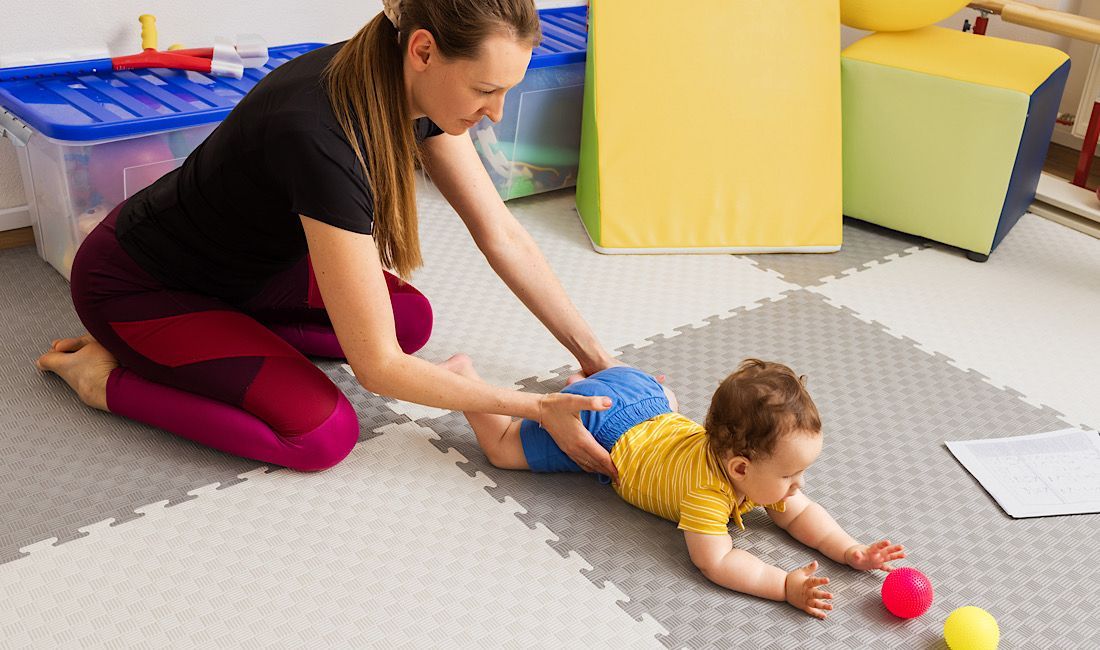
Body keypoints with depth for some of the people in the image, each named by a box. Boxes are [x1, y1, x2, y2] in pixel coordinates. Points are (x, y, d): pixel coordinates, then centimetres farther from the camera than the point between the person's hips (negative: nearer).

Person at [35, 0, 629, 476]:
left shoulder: (414, 86, -15)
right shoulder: (320, 137, -40)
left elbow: (502, 237, -7)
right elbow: (377, 367, -35)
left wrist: (591, 353, -8)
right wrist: (537, 408, -28)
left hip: (250, 258, 8)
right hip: (135, 285, -8)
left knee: (412, 319, -1)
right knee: (323, 434, -20)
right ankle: (108, 375, -2)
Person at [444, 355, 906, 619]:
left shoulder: (761, 470, -17)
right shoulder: (707, 485, -39)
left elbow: (800, 514, -7)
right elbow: (713, 560, -43)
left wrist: (848, 550, -23)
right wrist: (785, 585, -48)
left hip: (642, 394, 7)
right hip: (599, 428, -7)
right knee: (504, 447, 8)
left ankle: (586, 378, 47)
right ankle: (462, 376, 23)